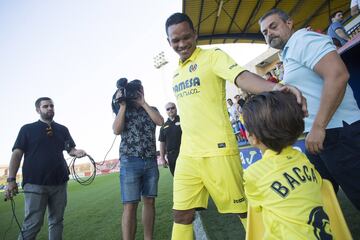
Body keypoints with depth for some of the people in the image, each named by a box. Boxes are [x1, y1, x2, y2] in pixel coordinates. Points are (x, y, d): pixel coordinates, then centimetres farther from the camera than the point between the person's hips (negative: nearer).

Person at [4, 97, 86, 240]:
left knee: (57, 221, 11)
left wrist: (77, 152, -10)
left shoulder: (62, 130, 14)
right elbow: (17, 154, 0)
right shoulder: (27, 129, 6)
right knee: (32, 224, -4)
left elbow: (70, 149, 15)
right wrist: (11, 180, -9)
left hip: (59, 182, 4)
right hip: (35, 183, -3)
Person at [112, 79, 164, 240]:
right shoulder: (123, 111, 11)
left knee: (149, 201, 8)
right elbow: (116, 130, -6)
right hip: (130, 162, -3)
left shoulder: (151, 109, 16)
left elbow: (160, 121, -5)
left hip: (151, 162, 3)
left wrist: (143, 103, -1)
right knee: (130, 205, -6)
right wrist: (123, 105, -5)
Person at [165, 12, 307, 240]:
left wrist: (274, 87, -41)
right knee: (182, 215, 10)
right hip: (187, 154, 6)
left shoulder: (212, 56, -3)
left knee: (243, 208, 10)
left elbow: (242, 76, -21)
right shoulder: (175, 73, 17)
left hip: (218, 150, -5)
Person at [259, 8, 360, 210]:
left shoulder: (303, 39, -8)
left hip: (337, 132, -9)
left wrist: (318, 127, -24)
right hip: (318, 134, 9)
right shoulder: (289, 54, 19)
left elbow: (337, 74, -23)